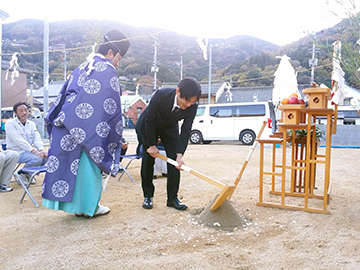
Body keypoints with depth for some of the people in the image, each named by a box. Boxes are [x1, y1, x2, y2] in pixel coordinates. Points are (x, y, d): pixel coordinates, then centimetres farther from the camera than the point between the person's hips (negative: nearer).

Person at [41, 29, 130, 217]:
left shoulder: (81, 68, 18)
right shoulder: (107, 71, -7)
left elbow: (63, 95, 19)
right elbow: (111, 108, -10)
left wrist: (58, 121, 23)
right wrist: (116, 139, -4)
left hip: (66, 126, 8)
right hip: (89, 128, -8)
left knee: (69, 163, 11)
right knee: (89, 163, 3)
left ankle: (77, 204, 22)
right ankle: (90, 206, 14)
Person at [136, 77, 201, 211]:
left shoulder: (192, 106, -28)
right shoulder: (160, 95, -38)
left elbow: (185, 132, -21)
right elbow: (149, 121, -25)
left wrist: (179, 154, -30)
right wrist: (152, 145, -19)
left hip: (170, 128, 3)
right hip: (148, 126, -2)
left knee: (175, 160, -7)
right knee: (148, 159, -4)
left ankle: (173, 198, 2)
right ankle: (148, 196, 11)